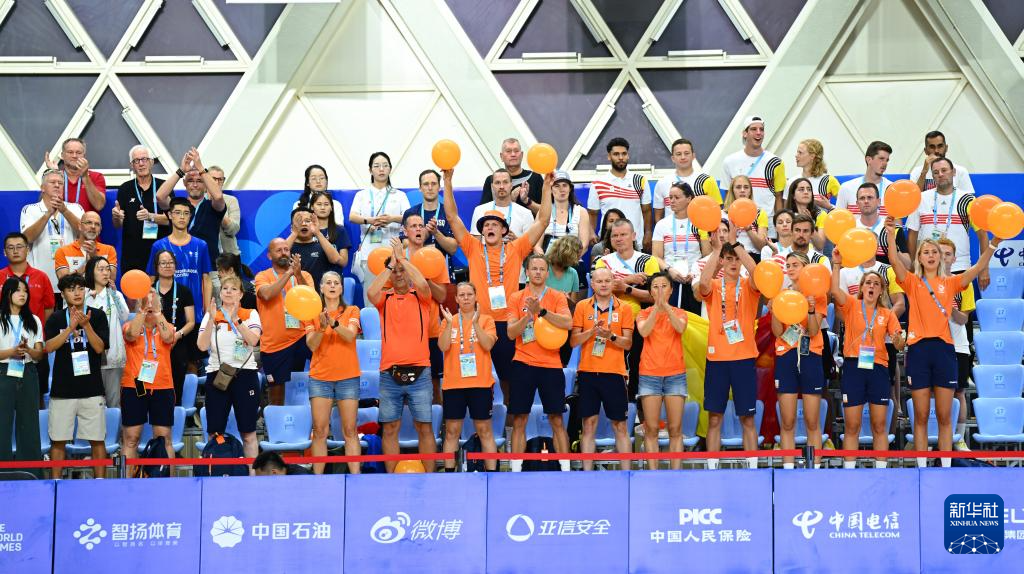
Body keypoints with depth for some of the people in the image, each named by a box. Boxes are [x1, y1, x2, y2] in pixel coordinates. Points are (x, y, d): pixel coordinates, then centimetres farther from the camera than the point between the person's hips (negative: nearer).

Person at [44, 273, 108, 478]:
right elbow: (49, 347, -9)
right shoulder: (55, 319, 5)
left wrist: (86, 325, -19)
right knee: (58, 440, 3)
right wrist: (71, 327, -19)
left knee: (97, 440, 1)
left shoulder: (97, 316, 3)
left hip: (92, 390, -1)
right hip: (62, 390, 1)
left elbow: (100, 347, -6)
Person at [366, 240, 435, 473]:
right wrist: (390, 264, -7)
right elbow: (371, 292, -12)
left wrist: (402, 258, -7)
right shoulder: (385, 298, 10)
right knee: (389, 429, 3)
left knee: (424, 427, 0)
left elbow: (422, 283, -15)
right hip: (389, 374, 1)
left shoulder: (420, 296, 8)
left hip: (418, 373, -1)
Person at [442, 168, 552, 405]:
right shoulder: (473, 249, 5)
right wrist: (448, 181, -6)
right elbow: (452, 217, 1)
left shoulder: (515, 249, 5)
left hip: (507, 322, 0)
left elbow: (542, 221, 2)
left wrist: (547, 187, -5)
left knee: (508, 374, 10)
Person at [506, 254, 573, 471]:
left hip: (551, 365, -1)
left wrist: (541, 310, -21)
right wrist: (528, 314, -16)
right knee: (519, 420, 1)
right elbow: (511, 333, -1)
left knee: (556, 420, 1)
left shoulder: (557, 297, 4)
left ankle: (565, 468, 5)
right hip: (523, 364, 1)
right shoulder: (516, 298, 7)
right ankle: (516, 469, 4)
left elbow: (568, 323, -12)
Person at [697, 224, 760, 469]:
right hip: (716, 358, 1)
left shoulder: (748, 286, 3)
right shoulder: (713, 287, 5)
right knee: (714, 418, 3)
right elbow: (703, 283, -19)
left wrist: (735, 242, -23)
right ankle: (712, 468, 8)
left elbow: (756, 273, -19)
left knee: (747, 418, 2)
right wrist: (716, 249, -22)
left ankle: (752, 467, 6)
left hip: (744, 358, -1)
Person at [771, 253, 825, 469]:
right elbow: (777, 332, 0)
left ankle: (815, 468, 1)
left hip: (810, 356, -1)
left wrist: (811, 309, -21)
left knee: (812, 421, -1)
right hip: (786, 358, 1)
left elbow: (814, 331, -5)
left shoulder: (817, 294, 4)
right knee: (787, 422, 0)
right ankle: (788, 468, 1)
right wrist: (773, 307, -13)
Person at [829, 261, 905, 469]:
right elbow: (835, 290, -15)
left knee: (880, 426, 2)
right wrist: (836, 265, -23)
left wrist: (898, 340, -19)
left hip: (878, 368, 2)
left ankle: (881, 469, 6)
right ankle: (849, 471, 4)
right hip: (853, 367, -2)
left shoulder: (888, 314, 11)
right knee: (852, 426, 0)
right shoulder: (852, 305, 5)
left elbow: (899, 345, 3)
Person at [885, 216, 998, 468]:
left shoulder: (950, 283, 12)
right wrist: (891, 235, -23)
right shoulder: (912, 282, 8)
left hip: (944, 348, 1)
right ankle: (921, 468, 5)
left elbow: (978, 267, 2)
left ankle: (945, 467, 5)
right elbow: (896, 262, -9)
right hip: (918, 348, -1)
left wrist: (994, 243, -12)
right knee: (921, 416, 2)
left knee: (944, 416, 2)